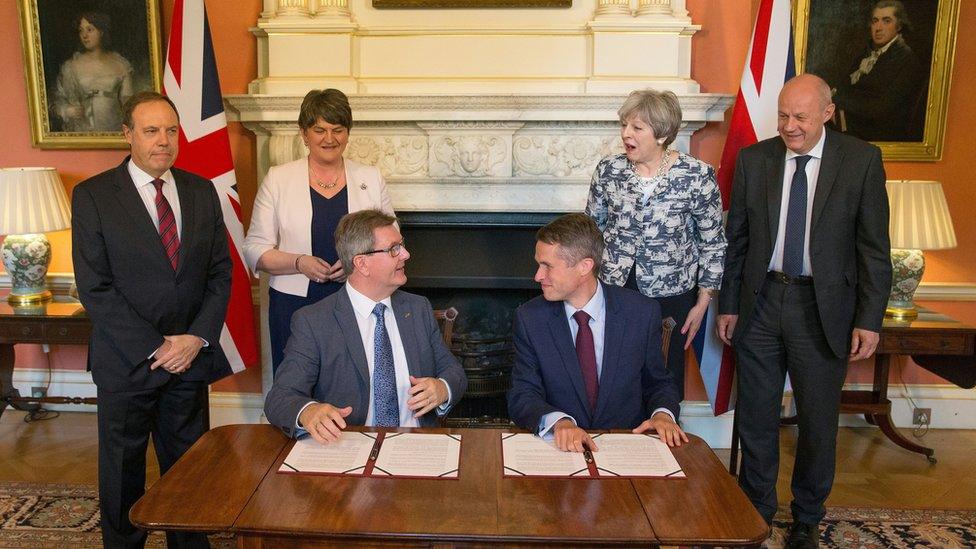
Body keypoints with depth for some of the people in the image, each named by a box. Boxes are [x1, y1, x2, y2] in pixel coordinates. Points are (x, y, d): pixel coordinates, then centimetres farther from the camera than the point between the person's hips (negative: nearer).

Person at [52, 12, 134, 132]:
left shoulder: (120, 65, 9)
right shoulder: (70, 66, 8)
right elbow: (58, 100, 12)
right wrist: (67, 110, -10)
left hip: (114, 130, 0)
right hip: (81, 131, 0)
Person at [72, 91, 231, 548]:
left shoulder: (201, 191, 5)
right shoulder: (92, 196, -5)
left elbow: (220, 273, 5)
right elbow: (94, 288, -10)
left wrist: (198, 338, -7)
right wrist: (155, 348, -14)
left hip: (191, 356, 3)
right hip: (126, 364, -2)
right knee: (122, 473, 13)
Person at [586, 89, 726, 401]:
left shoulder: (697, 176, -9)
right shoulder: (608, 170, -2)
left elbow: (713, 242, -2)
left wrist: (703, 302, -2)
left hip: (671, 297, -1)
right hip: (613, 291, 2)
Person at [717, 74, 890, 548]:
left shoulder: (862, 160, -4)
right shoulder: (753, 159, 1)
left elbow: (874, 246, -2)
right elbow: (736, 238, 5)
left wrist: (869, 319, -5)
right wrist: (728, 304, 5)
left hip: (824, 308, -1)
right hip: (760, 302, 2)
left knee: (818, 422, 11)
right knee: (755, 416, 12)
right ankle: (757, 509, 33)